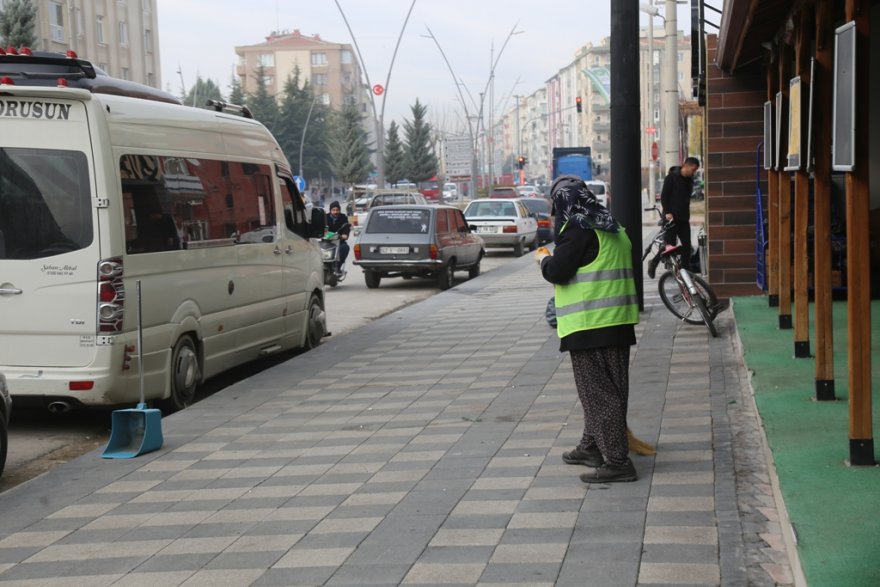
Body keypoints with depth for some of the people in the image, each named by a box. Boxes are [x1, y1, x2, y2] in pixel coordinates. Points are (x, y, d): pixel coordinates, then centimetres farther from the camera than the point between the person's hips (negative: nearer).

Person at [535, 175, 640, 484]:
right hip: (618, 322, 9)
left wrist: (543, 258, 4)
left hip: (589, 326, -9)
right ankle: (592, 447, 31)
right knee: (611, 388, 16)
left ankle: (617, 460, -6)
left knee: (598, 392, -5)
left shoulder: (579, 230, -14)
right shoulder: (614, 229, 15)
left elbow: (557, 272, -18)